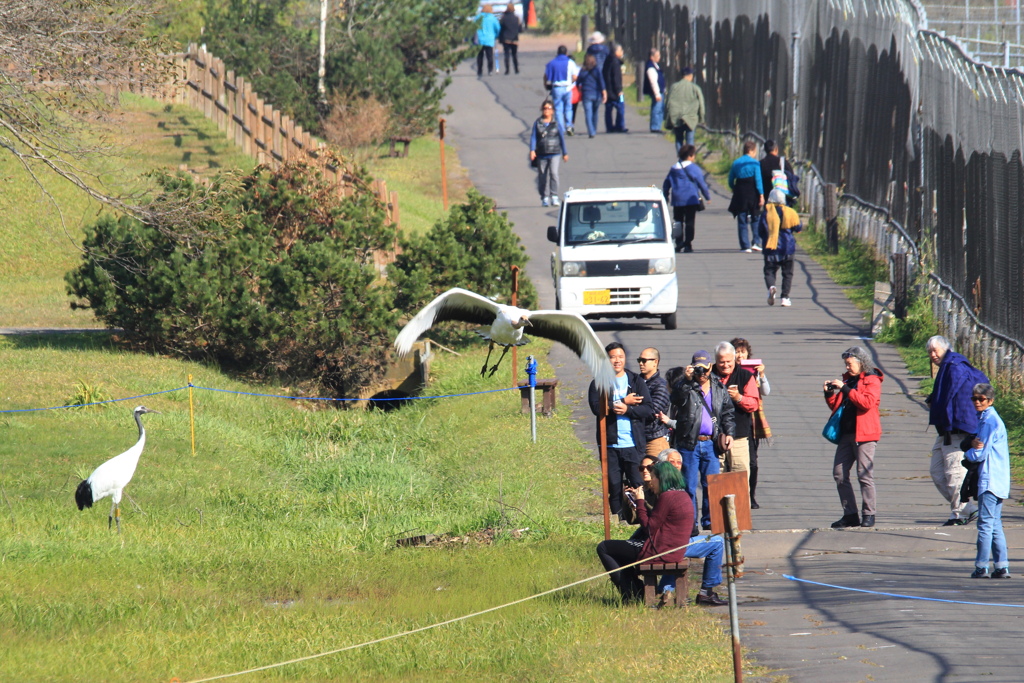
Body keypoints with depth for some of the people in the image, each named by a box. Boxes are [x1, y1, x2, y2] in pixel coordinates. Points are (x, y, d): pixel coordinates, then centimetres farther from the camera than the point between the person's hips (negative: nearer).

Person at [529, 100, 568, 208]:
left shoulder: (556, 124, 5)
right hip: (541, 154, 1)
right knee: (542, 177, 5)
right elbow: (533, 137, 1)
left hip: (554, 154, -1)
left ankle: (554, 197, -17)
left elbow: (562, 138, 12)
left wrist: (565, 153, 16)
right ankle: (545, 198, 17)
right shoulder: (537, 124, 5)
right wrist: (532, 150, -14)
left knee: (553, 173, -18)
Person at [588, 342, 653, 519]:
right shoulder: (599, 383, 7)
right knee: (614, 487, 2)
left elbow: (647, 409, 0)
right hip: (610, 444, 0)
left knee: (638, 485, -4)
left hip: (634, 444, 0)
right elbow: (597, 407, -10)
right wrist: (624, 402, -9)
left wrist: (627, 410, -17)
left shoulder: (637, 381, 9)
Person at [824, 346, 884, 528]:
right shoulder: (847, 379, 18)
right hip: (846, 433, 8)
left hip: (863, 434, -8)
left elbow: (867, 402, -20)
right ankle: (850, 515, 9)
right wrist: (829, 393, 4)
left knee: (864, 474, -8)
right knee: (839, 474, 4)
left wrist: (845, 389, -18)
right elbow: (835, 406, 23)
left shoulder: (872, 380, -3)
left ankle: (868, 514, -3)